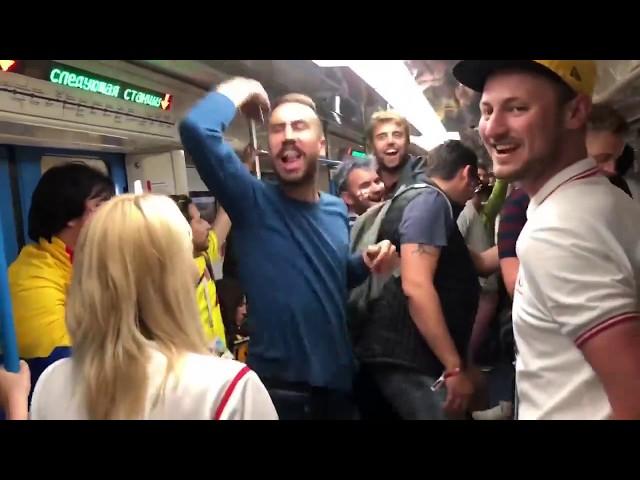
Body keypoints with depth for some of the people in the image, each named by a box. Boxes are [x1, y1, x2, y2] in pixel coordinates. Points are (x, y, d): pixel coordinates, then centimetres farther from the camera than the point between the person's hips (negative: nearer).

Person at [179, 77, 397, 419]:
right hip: (279, 388, -5)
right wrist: (242, 89, -12)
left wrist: (366, 263, -1)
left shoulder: (337, 209, 3)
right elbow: (196, 128, -29)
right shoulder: (253, 203, -13)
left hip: (339, 380, 6)